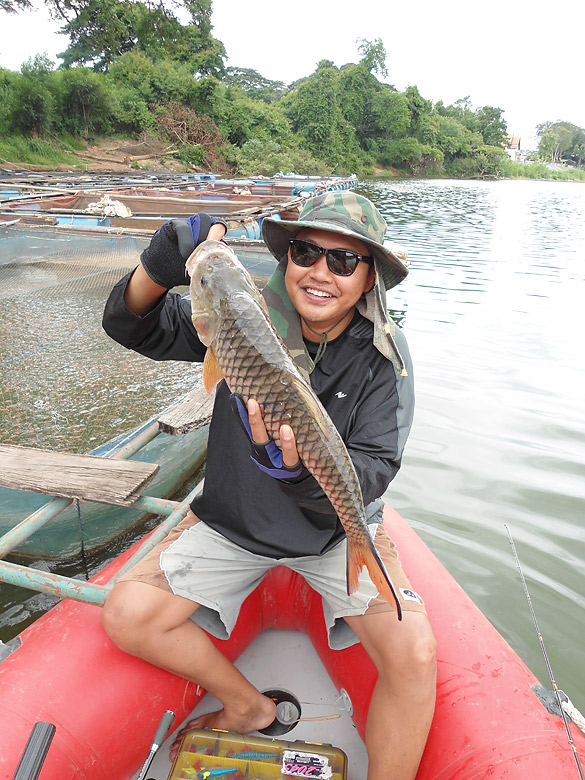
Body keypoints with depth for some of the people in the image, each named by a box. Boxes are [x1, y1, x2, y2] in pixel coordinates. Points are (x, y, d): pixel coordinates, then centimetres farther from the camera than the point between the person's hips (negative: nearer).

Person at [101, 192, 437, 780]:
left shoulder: (383, 354, -14)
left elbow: (375, 470, -20)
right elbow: (133, 327, -7)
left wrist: (299, 470, -41)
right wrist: (158, 270, -29)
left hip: (337, 529, -1)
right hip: (234, 521, 2)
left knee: (414, 655, -21)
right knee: (127, 617, -10)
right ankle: (248, 707, 16)